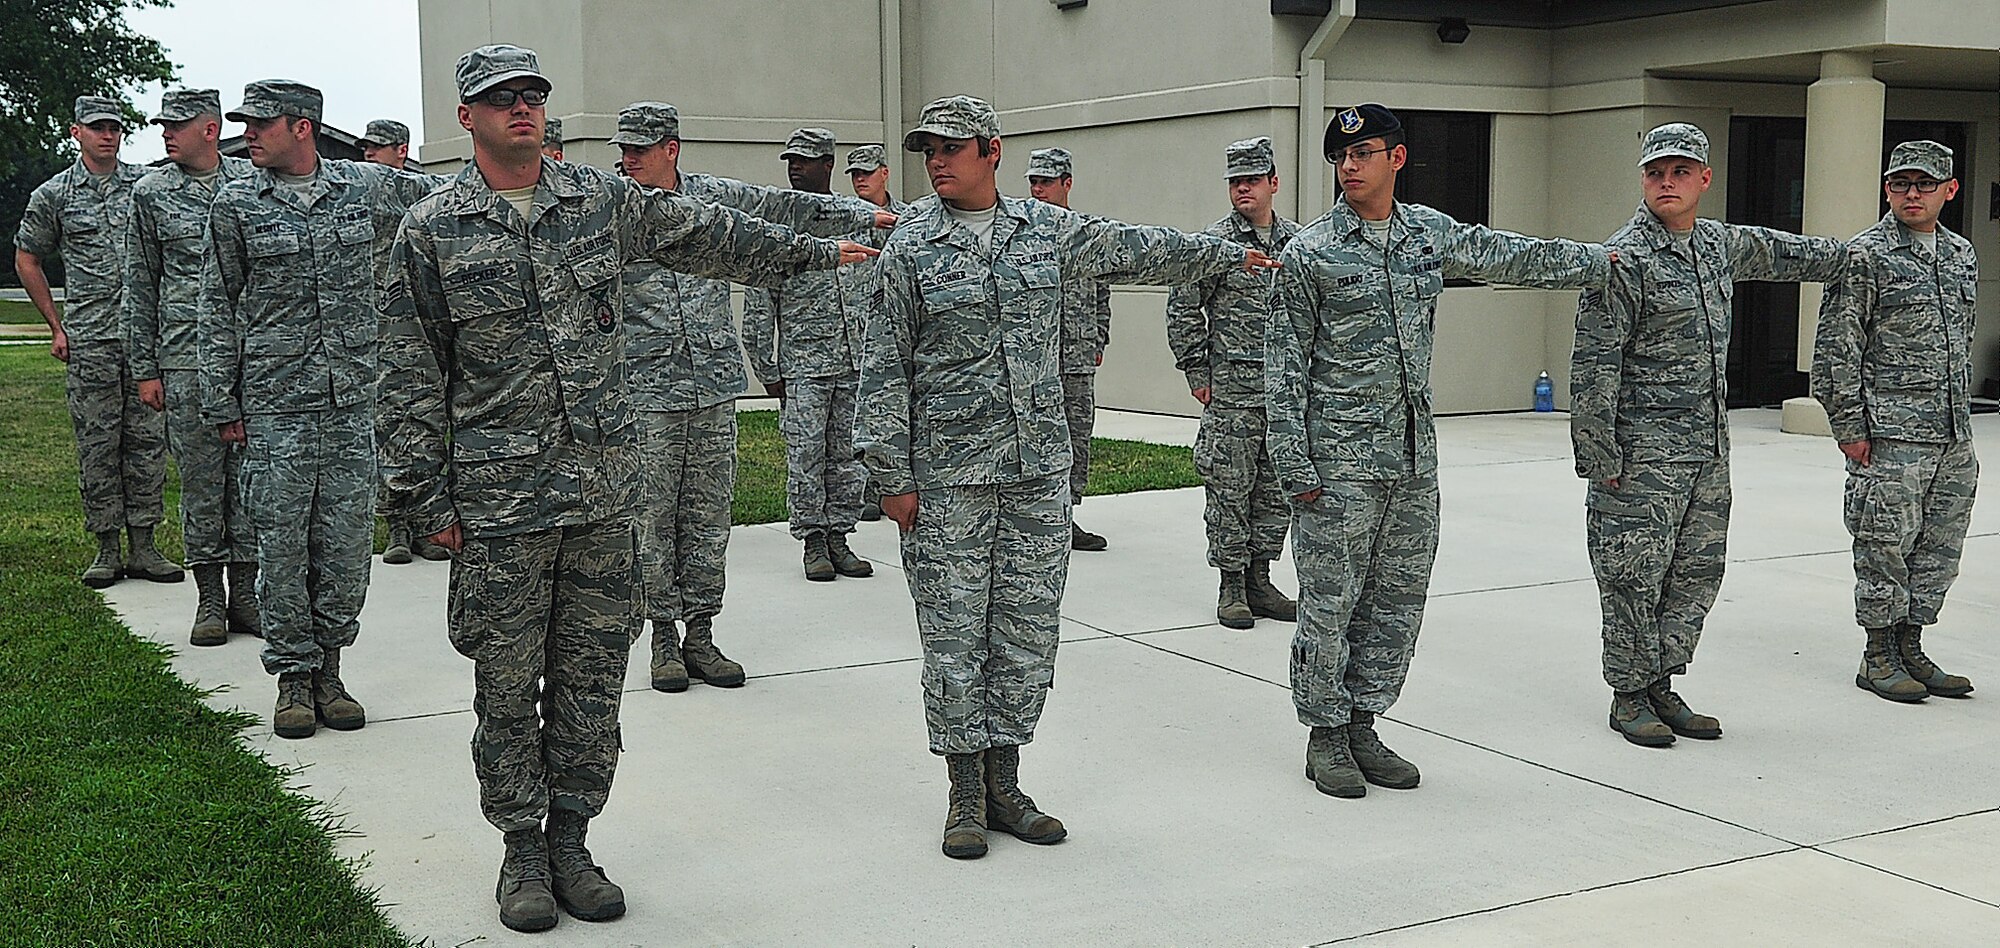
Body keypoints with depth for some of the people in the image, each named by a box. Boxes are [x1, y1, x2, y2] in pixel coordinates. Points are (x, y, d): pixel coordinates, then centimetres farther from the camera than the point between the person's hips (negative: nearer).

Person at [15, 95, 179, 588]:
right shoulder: (53, 195, 4)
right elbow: (27, 259, 14)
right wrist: (56, 326, 9)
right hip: (88, 339, -1)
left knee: (147, 438, 2)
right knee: (97, 442, 1)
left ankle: (143, 547, 9)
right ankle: (106, 550, 8)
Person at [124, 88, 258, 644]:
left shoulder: (251, 182, 6)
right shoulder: (151, 192, 5)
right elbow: (140, 285, 7)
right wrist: (145, 369, 3)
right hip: (185, 362, -1)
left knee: (249, 474, 4)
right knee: (200, 478, 2)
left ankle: (245, 592, 13)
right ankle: (210, 598, 11)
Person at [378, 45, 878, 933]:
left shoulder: (604, 199, 8)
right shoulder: (431, 229, -1)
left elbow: (706, 235, 22)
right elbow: (413, 376, 1)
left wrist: (813, 251, 29)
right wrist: (426, 495, -2)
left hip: (605, 488, 3)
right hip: (500, 497, -3)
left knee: (591, 675, 8)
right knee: (508, 683, 3)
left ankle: (570, 840, 21)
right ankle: (523, 848, 18)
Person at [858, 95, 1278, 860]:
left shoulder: (1048, 229, 7)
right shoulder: (910, 249, -2)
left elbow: (1140, 251, 22)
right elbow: (884, 369, -2)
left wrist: (1229, 254, 32)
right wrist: (894, 477, -6)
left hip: (1040, 469, 3)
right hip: (948, 477, -3)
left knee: (1027, 627, 6)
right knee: (954, 632, -1)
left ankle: (1004, 784, 17)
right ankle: (965, 796, 11)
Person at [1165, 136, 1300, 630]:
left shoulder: (1297, 241, 10)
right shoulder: (1214, 242, -5)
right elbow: (1182, 308, -4)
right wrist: (1196, 372, -6)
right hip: (1231, 391, -5)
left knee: (1276, 489, 10)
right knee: (1229, 488, -1)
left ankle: (1259, 580, 20)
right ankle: (1231, 587, 8)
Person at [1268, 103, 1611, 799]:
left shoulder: (1432, 234, 9)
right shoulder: (1309, 253, -5)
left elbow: (1513, 257, 25)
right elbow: (1284, 363, -5)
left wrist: (1599, 260, 30)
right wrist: (1294, 465, -10)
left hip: (1414, 456, 5)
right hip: (1339, 460, -5)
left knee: (1398, 598, 9)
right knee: (1331, 601, -2)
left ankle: (1362, 725, 21)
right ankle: (1326, 736, 12)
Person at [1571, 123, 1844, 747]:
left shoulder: (1721, 244, 11)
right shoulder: (1624, 258, -12)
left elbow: (1780, 252, 34)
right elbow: (1593, 364, -14)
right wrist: (1598, 457, -17)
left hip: (1709, 449, 8)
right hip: (1642, 452, -8)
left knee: (1698, 572, 10)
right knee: (1635, 575, -3)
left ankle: (1662, 688, 21)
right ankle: (1629, 697, 10)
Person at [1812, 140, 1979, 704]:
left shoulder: (1962, 255, 14)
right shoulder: (1865, 256, -7)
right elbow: (1836, 347, -9)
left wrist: (1961, 416, 19)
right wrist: (1849, 426, -12)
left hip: (1953, 438, 7)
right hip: (1890, 433, -7)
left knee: (1939, 549, 11)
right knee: (1885, 547, -2)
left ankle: (1910, 649, 22)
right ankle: (1879, 658, 9)